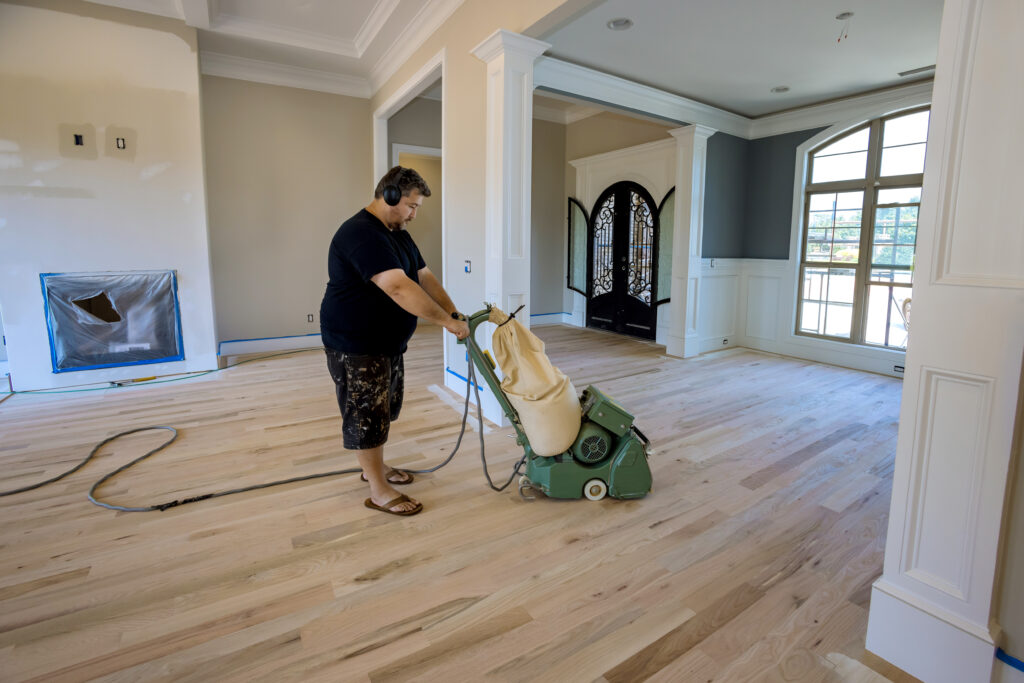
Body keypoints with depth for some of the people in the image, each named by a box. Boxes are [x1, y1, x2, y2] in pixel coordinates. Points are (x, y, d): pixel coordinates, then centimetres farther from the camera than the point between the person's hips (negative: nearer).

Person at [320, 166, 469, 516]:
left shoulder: (398, 234, 10)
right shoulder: (361, 234, -24)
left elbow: (425, 278, 7)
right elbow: (400, 289, -34)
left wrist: (456, 315, -5)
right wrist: (448, 322, -30)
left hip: (388, 341, 10)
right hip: (355, 346, -10)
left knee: (384, 409, 20)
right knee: (367, 415, 1)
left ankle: (376, 467, 39)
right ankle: (378, 491, 15)